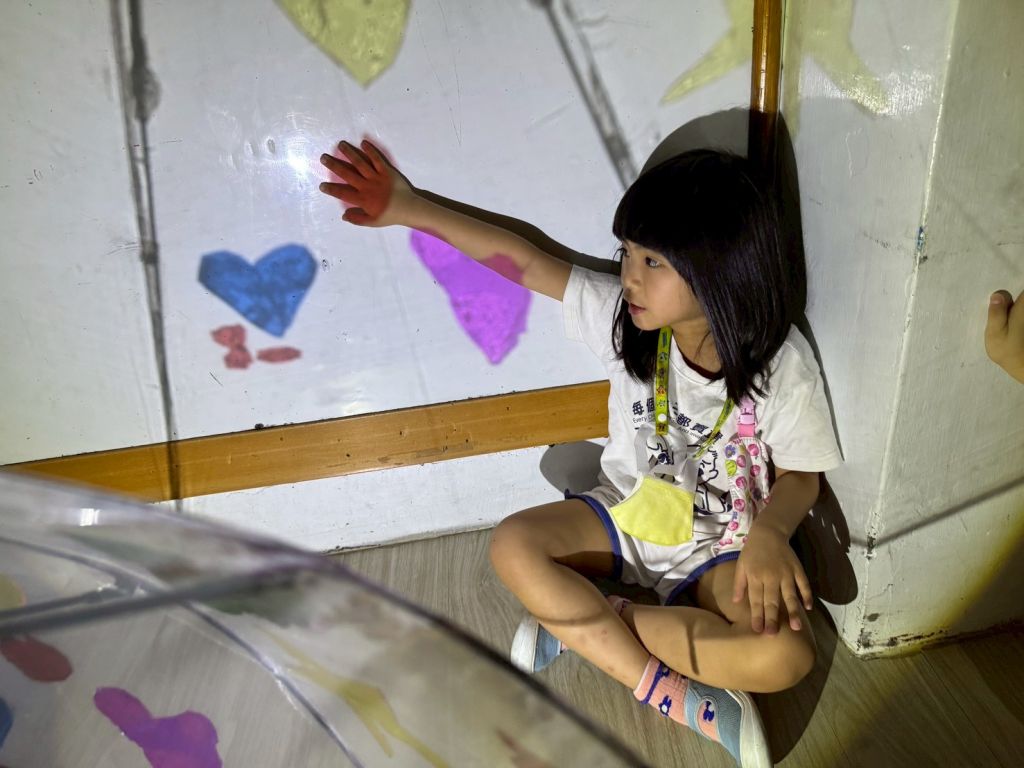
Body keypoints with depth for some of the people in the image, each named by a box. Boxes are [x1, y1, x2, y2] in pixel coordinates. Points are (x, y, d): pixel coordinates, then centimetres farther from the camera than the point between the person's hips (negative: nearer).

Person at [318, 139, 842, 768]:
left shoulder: (782, 363, -19)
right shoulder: (624, 315, -14)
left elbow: (800, 475, -8)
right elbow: (524, 261, -13)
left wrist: (770, 533, -30)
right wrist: (412, 209, -12)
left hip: (721, 546, -2)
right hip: (628, 511, 3)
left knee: (785, 656, -31)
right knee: (513, 546, -24)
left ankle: (583, 623, -18)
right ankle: (679, 699, -21)